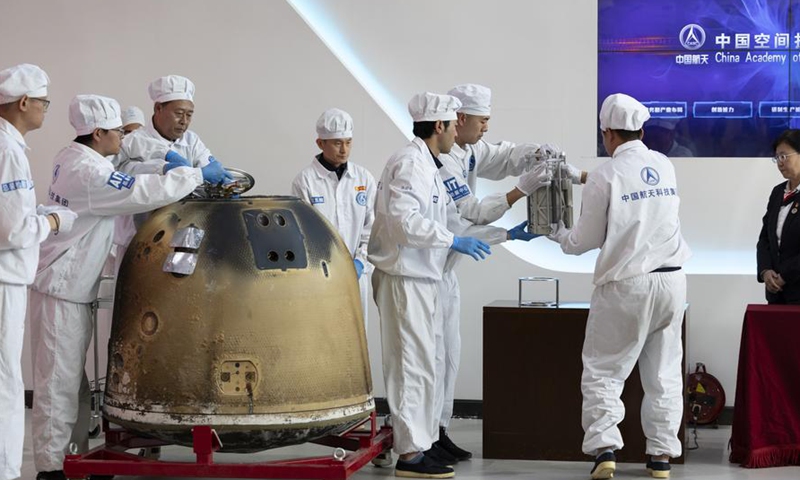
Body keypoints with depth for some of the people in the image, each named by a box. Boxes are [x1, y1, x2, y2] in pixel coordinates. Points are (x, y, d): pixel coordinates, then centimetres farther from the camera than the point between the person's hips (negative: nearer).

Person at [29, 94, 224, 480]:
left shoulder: (71, 158, 11)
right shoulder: (89, 173, -20)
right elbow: (144, 192, -24)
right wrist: (198, 174, -13)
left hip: (71, 286, 10)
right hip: (61, 289, -10)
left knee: (73, 377, 15)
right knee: (59, 381, -6)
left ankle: (82, 449, 23)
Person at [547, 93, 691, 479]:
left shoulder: (605, 176, -9)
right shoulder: (665, 166, 7)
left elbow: (586, 240, -3)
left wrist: (558, 235, 18)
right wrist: (578, 176, 33)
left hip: (626, 285, -5)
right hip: (671, 279, 5)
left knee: (603, 371, 4)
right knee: (664, 372, 11)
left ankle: (604, 447, -8)